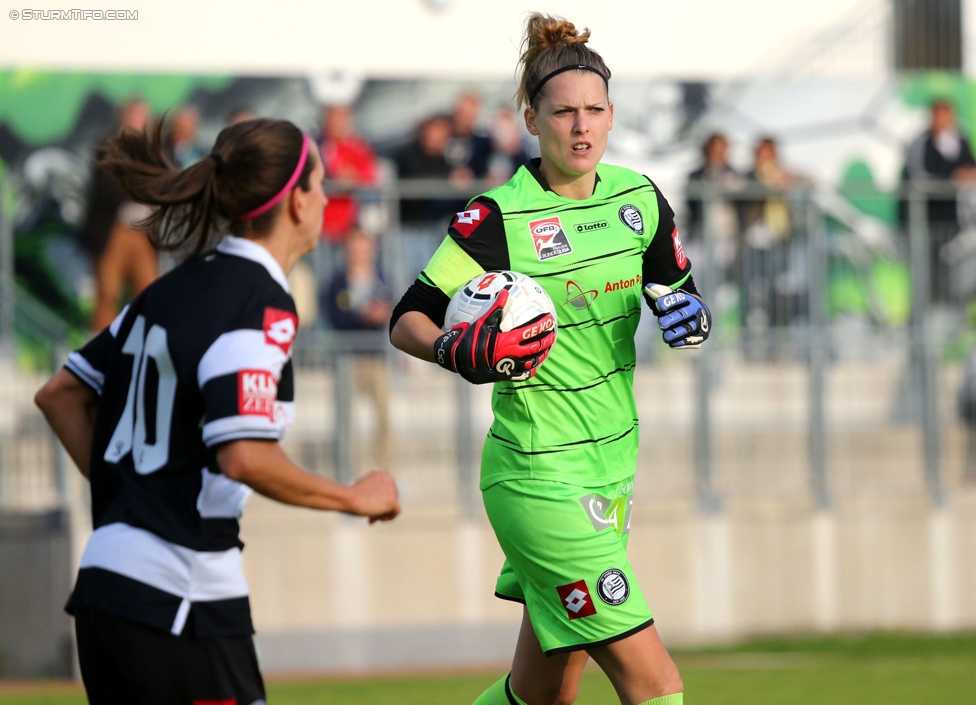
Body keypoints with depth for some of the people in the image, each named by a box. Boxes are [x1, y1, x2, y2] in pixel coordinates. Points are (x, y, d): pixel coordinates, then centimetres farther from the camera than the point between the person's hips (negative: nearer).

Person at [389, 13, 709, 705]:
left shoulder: (640, 198, 4)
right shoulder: (498, 218, -13)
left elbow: (676, 288, 17)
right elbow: (408, 319, -8)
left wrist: (689, 312, -6)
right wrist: (457, 352, -29)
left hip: (613, 465, 7)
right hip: (540, 477, -7)